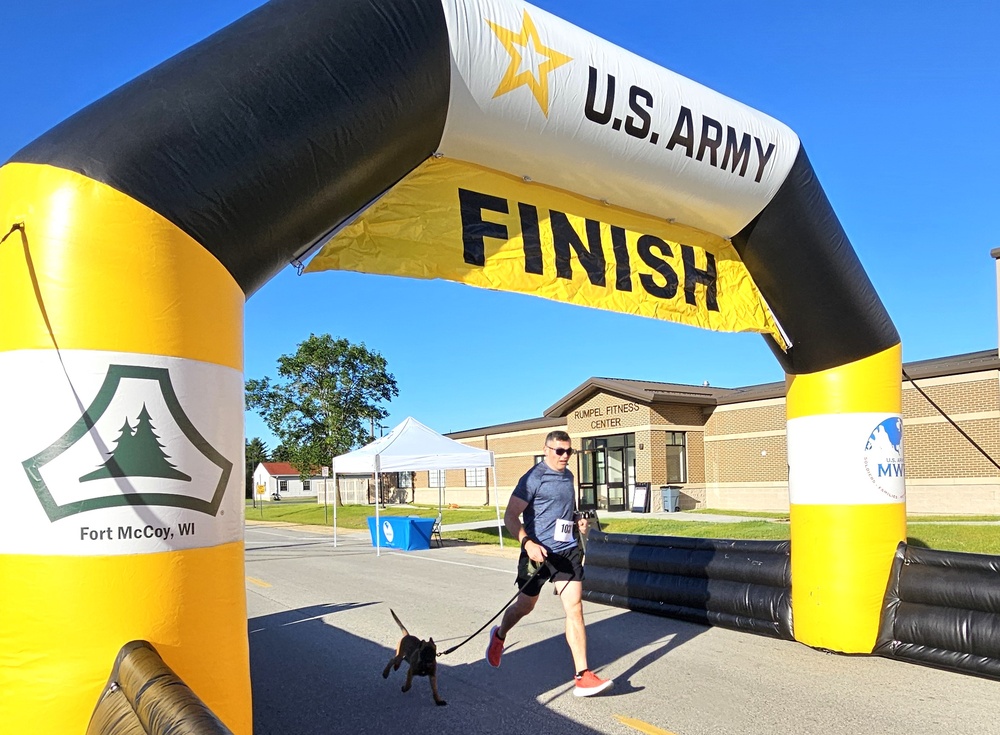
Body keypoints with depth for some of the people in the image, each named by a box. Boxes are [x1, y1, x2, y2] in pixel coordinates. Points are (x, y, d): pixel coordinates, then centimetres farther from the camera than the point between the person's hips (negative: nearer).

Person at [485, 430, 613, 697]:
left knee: (575, 609, -6)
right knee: (525, 606, 13)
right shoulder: (533, 478, -12)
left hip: (567, 550, 5)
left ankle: (582, 677, -3)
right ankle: (499, 636, 45)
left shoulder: (568, 477, 11)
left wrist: (578, 522, 9)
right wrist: (528, 543, -30)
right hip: (538, 552, -5)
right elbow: (510, 517, -16)